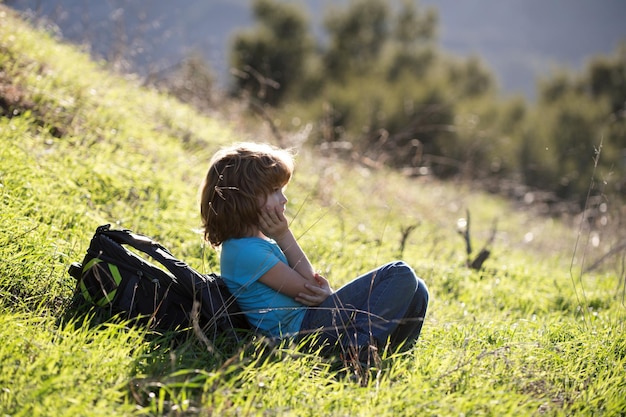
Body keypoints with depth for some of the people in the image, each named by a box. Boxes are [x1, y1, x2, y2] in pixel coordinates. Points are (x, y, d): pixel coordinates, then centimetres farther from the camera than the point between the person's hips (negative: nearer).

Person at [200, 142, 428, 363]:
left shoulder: (255, 241, 15)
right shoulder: (248, 251, -18)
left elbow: (309, 280, 13)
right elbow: (305, 286, -10)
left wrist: (323, 292, -10)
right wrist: (285, 236, -8)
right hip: (306, 328, -10)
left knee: (415, 290, 5)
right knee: (401, 274, -15)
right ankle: (362, 345, -20)